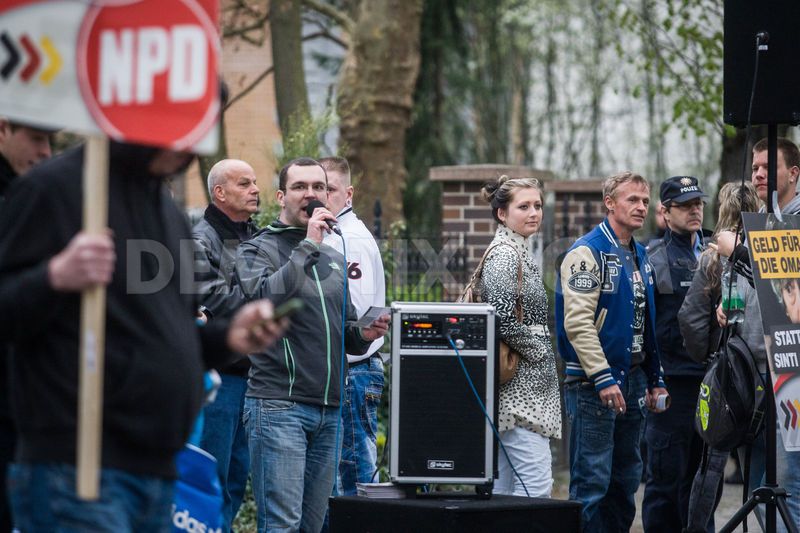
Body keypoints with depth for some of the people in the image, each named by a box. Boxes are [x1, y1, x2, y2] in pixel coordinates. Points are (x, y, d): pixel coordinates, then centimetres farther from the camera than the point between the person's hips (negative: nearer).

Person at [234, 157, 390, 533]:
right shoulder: (257, 250, 1)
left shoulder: (335, 259, 21)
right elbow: (266, 298, -21)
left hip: (329, 410, 7)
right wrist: (309, 245, -18)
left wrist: (363, 335, 5)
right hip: (278, 405, -7)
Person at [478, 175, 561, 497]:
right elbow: (502, 319, -22)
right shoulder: (504, 256, -12)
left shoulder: (520, 253, 18)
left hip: (524, 385, 10)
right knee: (536, 484, -15)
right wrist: (540, 352, -11)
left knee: (504, 483, 10)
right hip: (521, 388, -10)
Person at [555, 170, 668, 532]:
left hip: (633, 380, 9)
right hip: (595, 382, -9)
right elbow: (578, 322, -19)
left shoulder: (640, 256, 16)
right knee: (592, 480, -7)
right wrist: (603, 379, -23)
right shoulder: (587, 253, -11)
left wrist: (655, 379, 16)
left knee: (626, 477, 13)